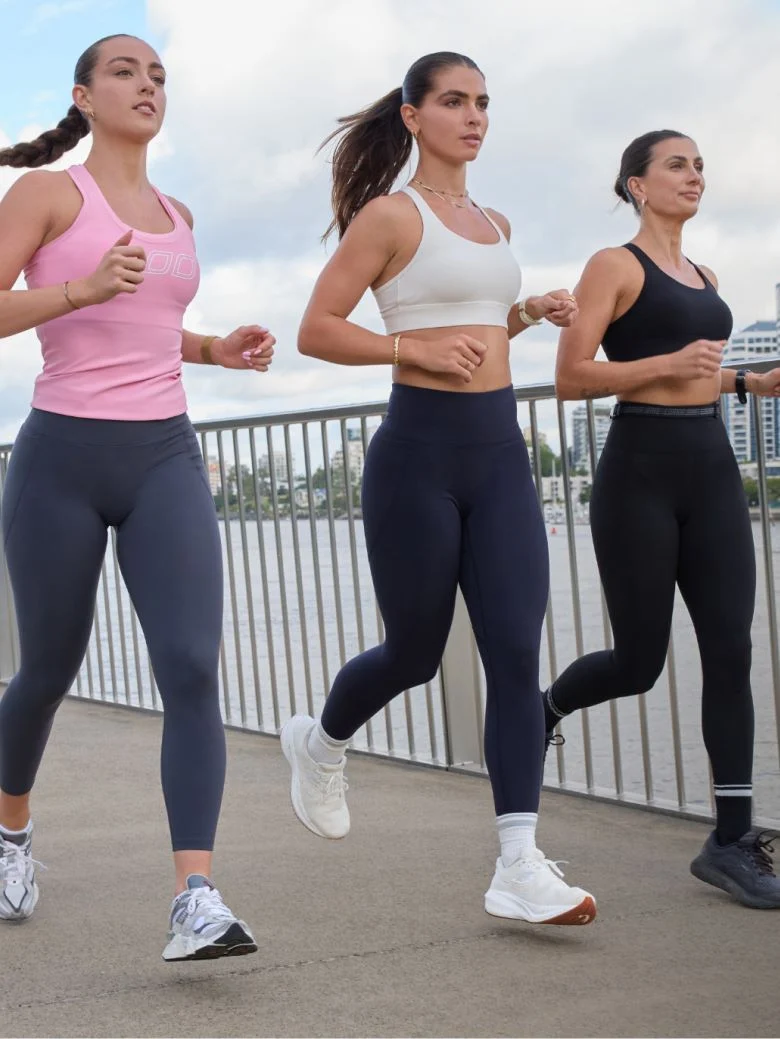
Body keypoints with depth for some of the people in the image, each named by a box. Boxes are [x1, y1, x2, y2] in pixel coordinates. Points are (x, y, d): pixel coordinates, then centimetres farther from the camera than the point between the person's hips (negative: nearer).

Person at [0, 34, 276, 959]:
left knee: (191, 670, -16)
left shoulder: (176, 215, 15)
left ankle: (196, 902, -22)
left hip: (165, 459, 3)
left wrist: (216, 350, 12)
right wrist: (83, 287, -25)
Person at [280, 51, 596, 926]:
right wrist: (412, 348, -19)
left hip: (499, 451, 6)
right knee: (415, 653, 7)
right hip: (419, 450, -6)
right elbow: (315, 331, -8)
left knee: (516, 652, -6)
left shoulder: (493, 225, 15)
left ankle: (521, 870, -7)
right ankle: (319, 742, 40)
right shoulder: (390, 216, -5)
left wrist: (528, 313, 11)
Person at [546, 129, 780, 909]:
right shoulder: (614, 266, -4)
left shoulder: (702, 277, 17)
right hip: (641, 469, -6)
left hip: (711, 464, 6)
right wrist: (670, 363, -21)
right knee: (640, 662, 0)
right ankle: (541, 712, 32)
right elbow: (571, 379, -12)